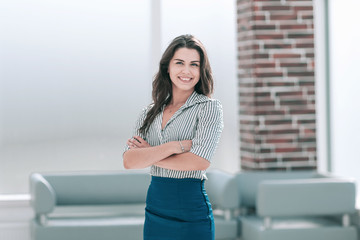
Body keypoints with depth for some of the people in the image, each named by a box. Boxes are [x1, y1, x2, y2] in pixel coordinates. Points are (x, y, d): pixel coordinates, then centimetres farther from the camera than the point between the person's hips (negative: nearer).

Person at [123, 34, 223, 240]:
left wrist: (149, 155, -8)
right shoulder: (150, 113, 8)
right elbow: (129, 161, -5)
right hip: (155, 210, 4)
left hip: (191, 211, -4)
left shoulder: (209, 108, -5)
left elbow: (200, 161, -18)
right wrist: (174, 146, -17)